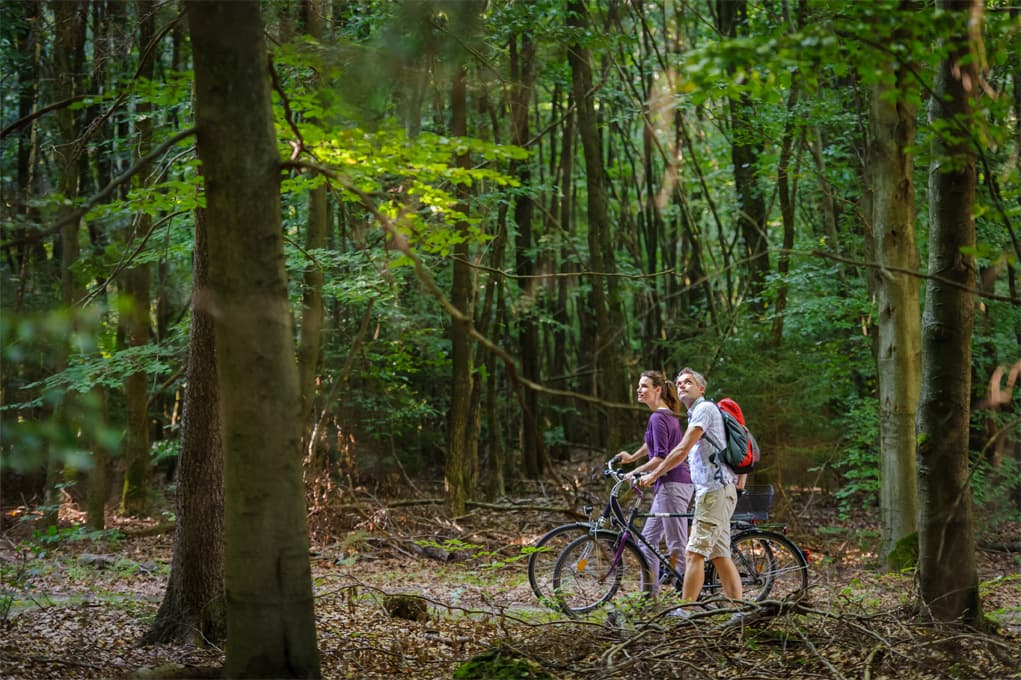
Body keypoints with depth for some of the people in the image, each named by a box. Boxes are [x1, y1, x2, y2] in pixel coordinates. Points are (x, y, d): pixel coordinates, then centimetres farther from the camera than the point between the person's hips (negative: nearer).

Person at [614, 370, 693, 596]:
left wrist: (635, 472, -15)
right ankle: (650, 593, 17)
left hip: (673, 484, -11)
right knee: (648, 539, 14)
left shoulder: (658, 418, -14)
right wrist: (632, 457, 44)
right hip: (668, 486, 11)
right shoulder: (667, 415, 16)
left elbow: (660, 458, -21)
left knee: (677, 545, -8)